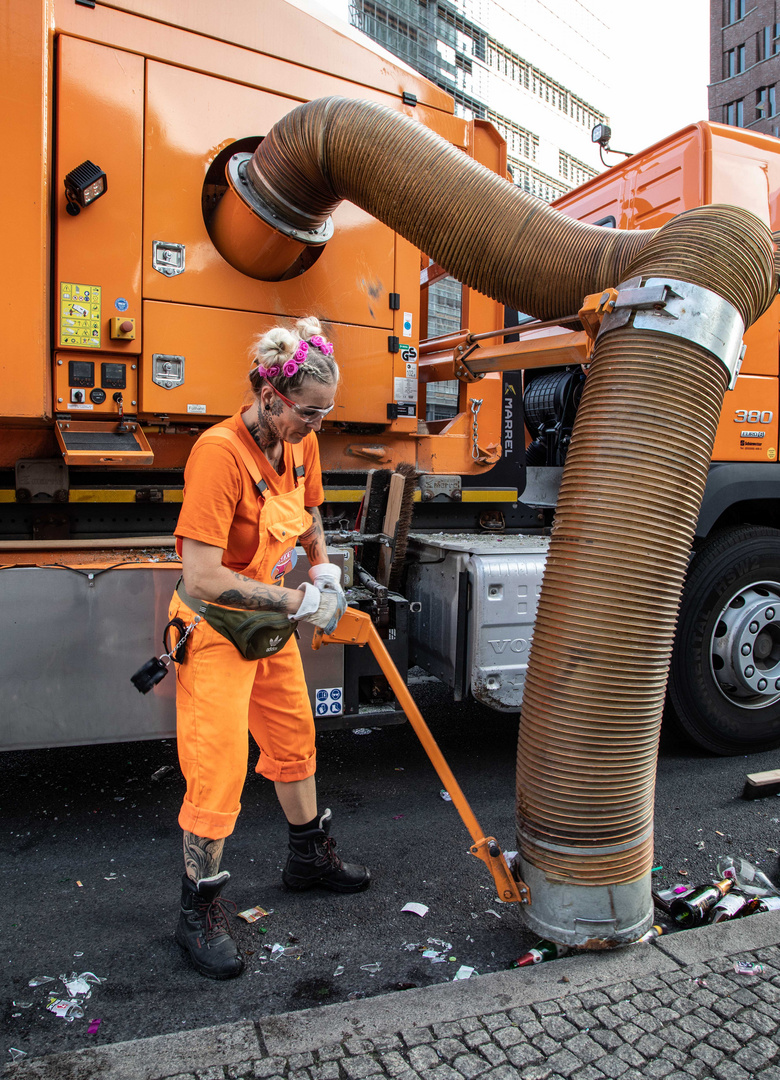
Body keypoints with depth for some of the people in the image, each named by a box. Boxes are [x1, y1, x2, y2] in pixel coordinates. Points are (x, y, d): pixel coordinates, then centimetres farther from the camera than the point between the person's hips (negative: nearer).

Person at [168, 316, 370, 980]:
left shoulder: (301, 445, -3)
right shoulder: (220, 452, -28)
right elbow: (202, 580, -32)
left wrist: (324, 572, -2)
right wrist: (299, 602, -27)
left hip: (273, 625, 8)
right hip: (217, 629, -8)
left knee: (295, 739, 20)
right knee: (219, 770, -1)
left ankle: (310, 857, 43)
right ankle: (200, 911, 20)